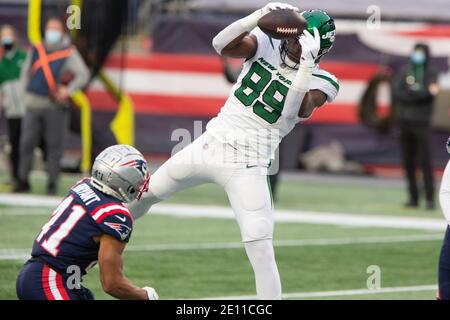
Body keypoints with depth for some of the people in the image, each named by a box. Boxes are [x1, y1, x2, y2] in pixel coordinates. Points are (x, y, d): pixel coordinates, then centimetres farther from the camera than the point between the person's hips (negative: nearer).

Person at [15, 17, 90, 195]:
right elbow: (26, 72, 22)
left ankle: (52, 183, 5)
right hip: (34, 105, 3)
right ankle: (23, 181, 7)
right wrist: (29, 89, 9)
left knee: (54, 145, -1)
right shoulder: (36, 51, 11)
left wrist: (68, 90, -24)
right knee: (27, 143, 0)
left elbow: (83, 75, -11)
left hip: (55, 106, -3)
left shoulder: (69, 53, -1)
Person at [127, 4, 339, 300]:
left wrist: (306, 64, -37)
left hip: (247, 167, -4)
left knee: (261, 249, -14)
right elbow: (222, 45, -17)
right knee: (147, 194, 19)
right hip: (211, 145, 4)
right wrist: (259, 16, -31)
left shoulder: (320, 82, -8)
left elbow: (295, 111, -27)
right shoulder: (267, 45, 0)